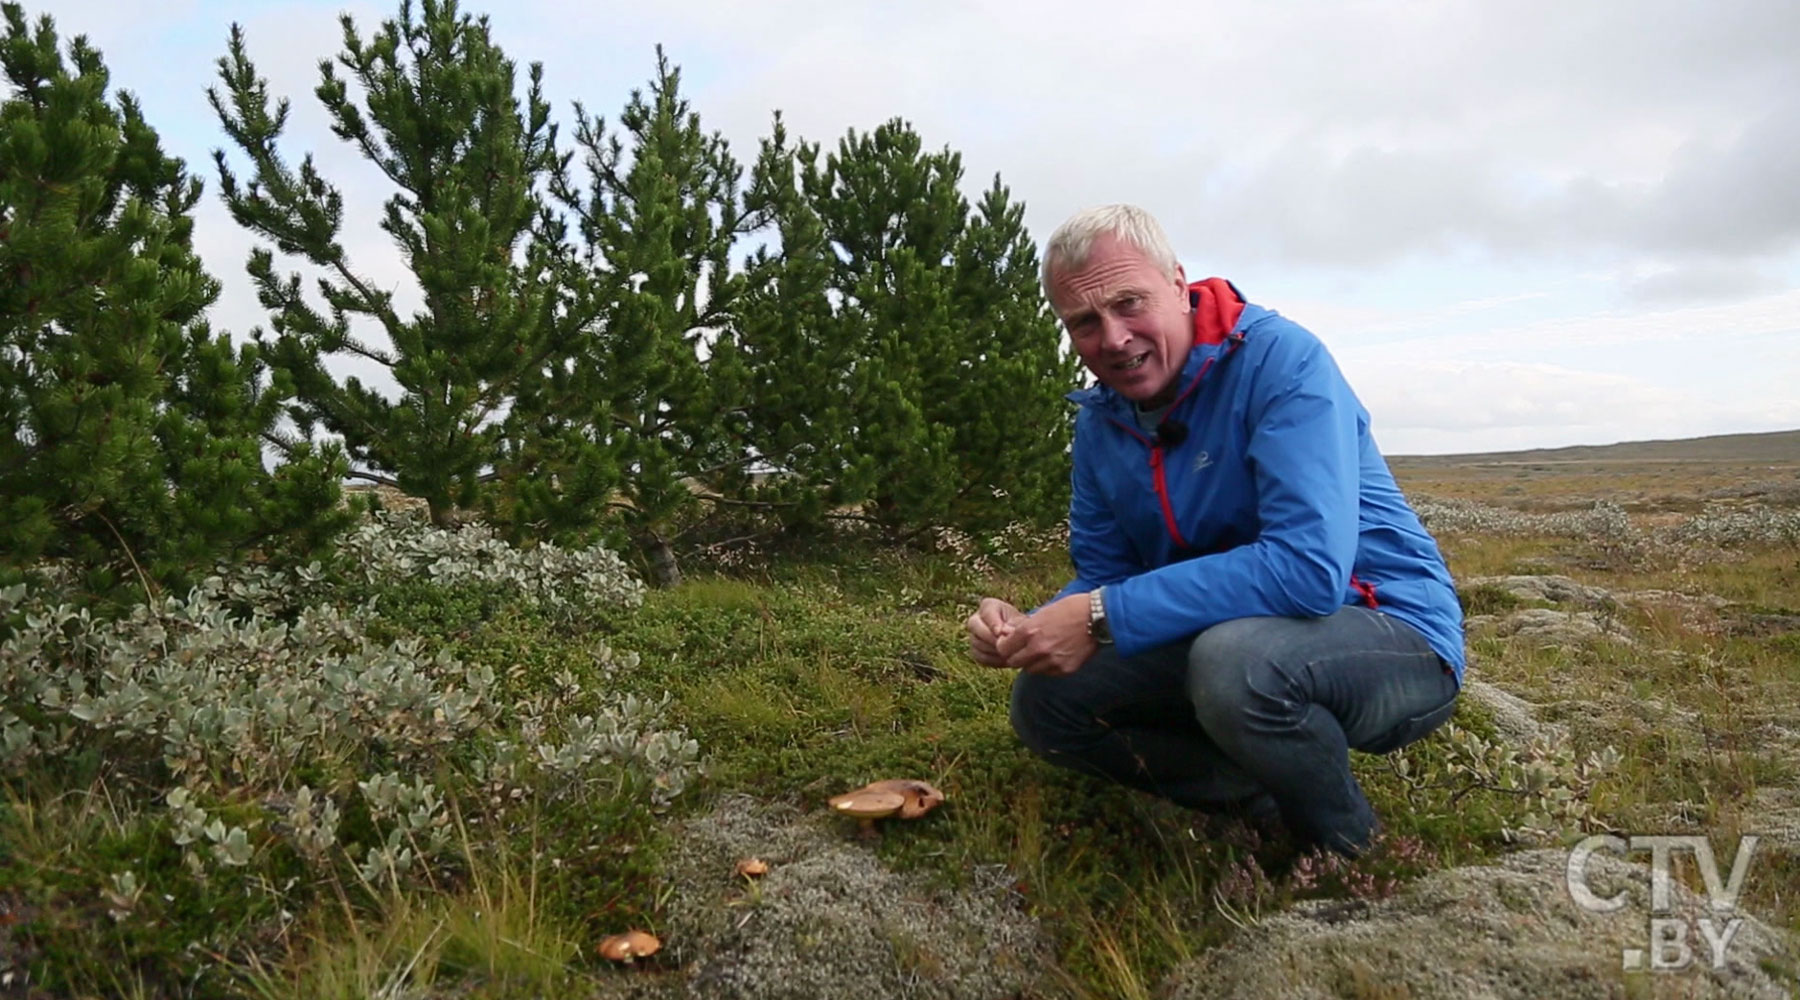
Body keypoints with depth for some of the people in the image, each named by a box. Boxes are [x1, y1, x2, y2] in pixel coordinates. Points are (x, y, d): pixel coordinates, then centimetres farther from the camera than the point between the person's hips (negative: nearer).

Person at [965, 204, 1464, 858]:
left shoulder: (1280, 359, -21)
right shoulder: (1100, 418, 1)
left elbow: (1310, 569, -33)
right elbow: (1103, 578, 5)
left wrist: (1107, 618, -31)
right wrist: (1026, 630, -17)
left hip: (1394, 635, -6)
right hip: (1219, 639, 7)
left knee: (1234, 655, -38)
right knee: (1044, 701, -4)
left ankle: (1348, 846, -6)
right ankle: (1272, 801, 1)